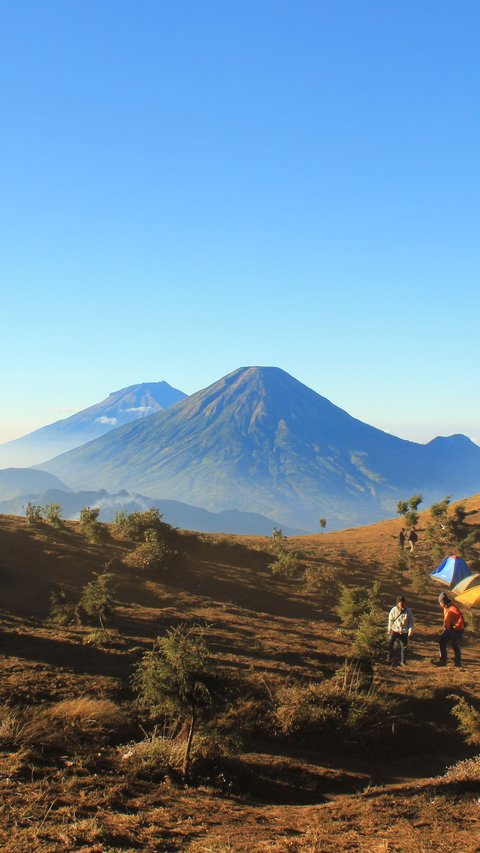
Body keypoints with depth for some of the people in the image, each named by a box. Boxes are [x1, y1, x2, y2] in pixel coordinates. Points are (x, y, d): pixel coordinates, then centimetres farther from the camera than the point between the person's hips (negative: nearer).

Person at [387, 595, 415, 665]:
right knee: (390, 643, -16)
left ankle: (403, 661, 16)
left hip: (404, 632, 0)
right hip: (395, 630, 0)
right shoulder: (394, 610, -4)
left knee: (404, 646, 3)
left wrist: (411, 629, -13)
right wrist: (389, 630, 12)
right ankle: (390, 657, 2)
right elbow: (390, 620, 7)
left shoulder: (408, 611, -6)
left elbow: (411, 621, 1)